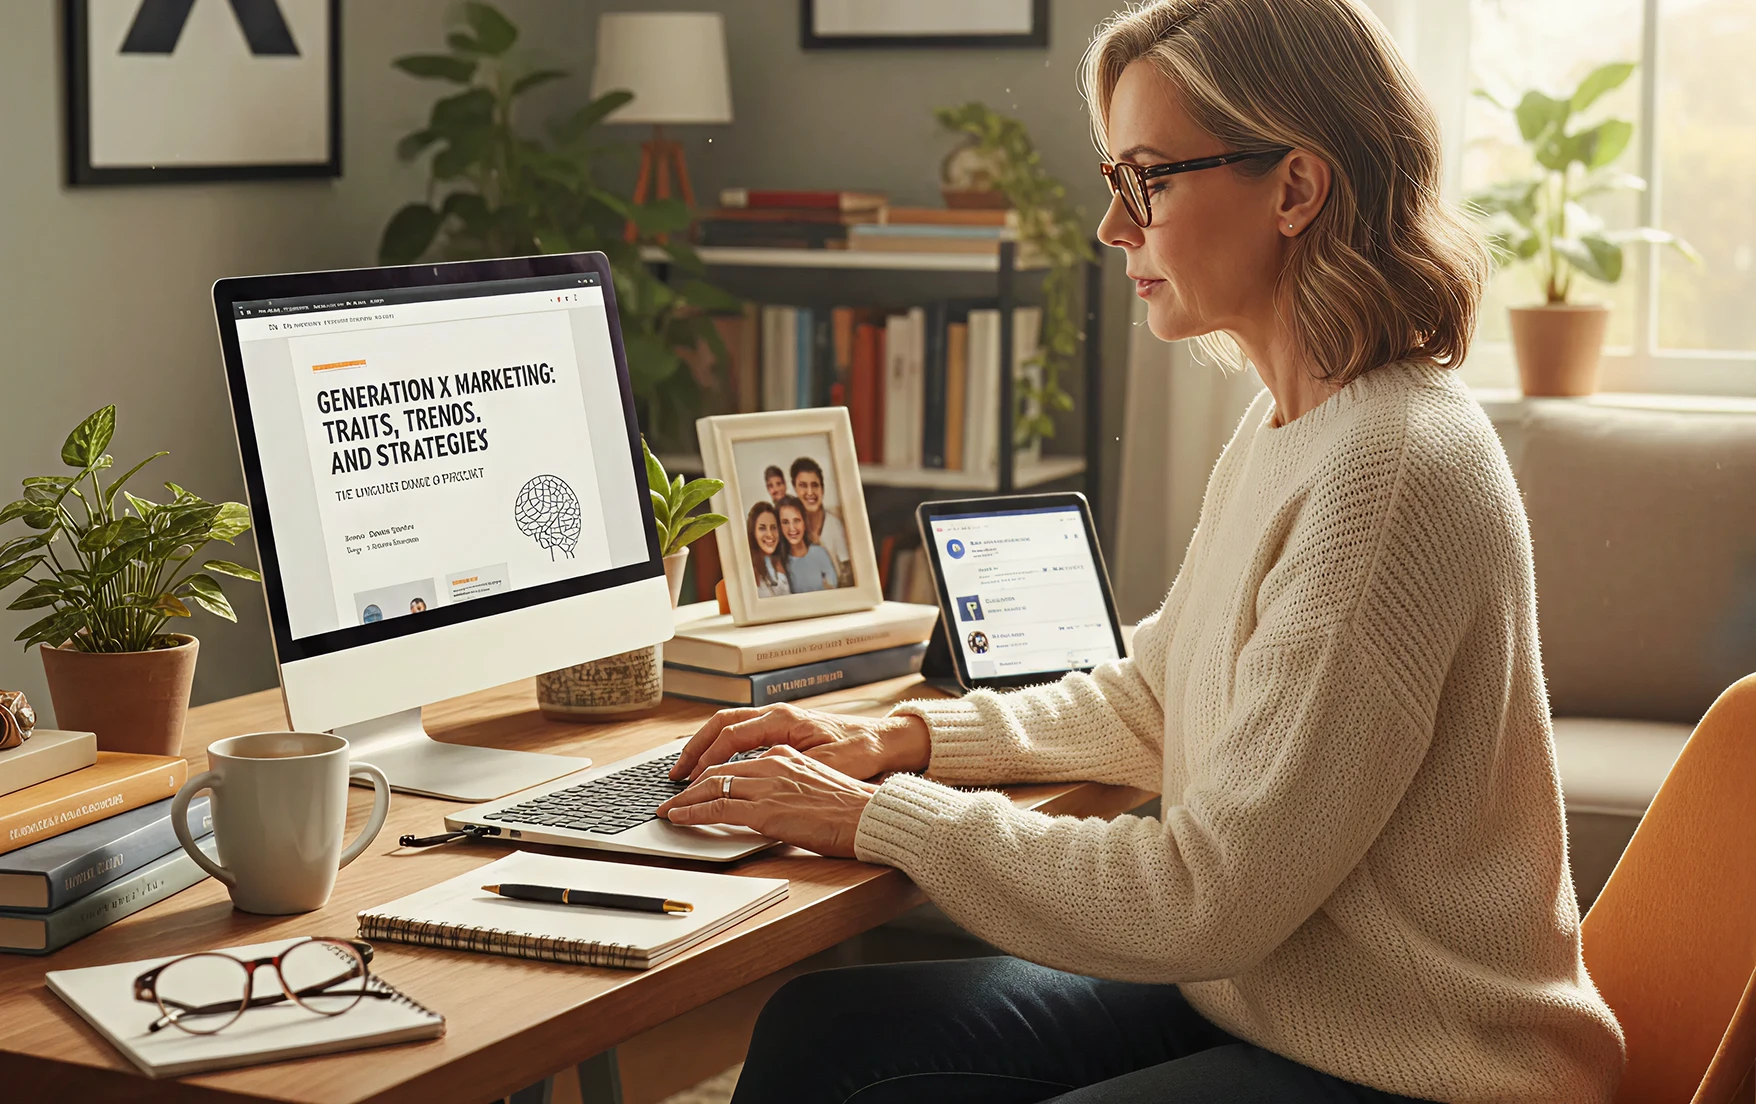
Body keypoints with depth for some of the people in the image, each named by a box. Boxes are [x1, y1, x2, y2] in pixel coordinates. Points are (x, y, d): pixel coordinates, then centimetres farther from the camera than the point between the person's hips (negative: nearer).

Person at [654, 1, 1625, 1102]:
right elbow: (1150, 702, 21)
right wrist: (908, 737, 7)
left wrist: (884, 819, -15)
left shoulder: (1393, 468, -24)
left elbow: (1207, 900, -23)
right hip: (1251, 1002, 9)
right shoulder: (1284, 429, 7)